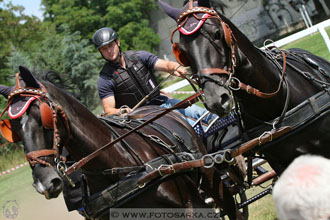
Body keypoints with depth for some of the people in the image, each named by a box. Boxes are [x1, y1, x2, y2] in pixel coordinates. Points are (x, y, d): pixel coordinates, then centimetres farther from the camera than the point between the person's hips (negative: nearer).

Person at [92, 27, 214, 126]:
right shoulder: (105, 79, -1)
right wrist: (121, 112, -30)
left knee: (199, 112, -12)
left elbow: (165, 65, -2)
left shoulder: (139, 57, 8)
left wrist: (176, 68, -26)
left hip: (161, 102, 5)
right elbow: (109, 111, -7)